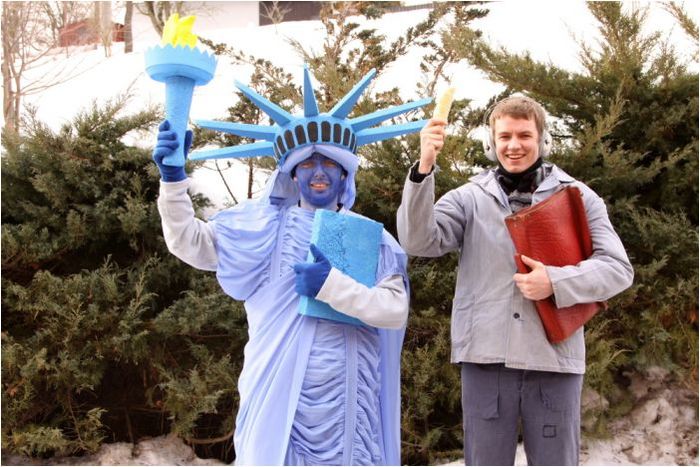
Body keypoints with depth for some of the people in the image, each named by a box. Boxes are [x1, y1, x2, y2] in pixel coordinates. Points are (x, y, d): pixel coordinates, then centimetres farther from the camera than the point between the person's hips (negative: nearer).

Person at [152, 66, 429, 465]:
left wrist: (332, 286, -16)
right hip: (279, 392, 0)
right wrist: (173, 179, -12)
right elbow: (190, 241, 1)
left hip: (344, 398, 1)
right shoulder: (266, 226, 6)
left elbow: (395, 310, -5)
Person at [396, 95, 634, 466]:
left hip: (555, 357, 0)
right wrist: (424, 168, -20)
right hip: (486, 356, 0)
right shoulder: (468, 198, 7)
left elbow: (618, 268, 2)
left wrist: (556, 281, -15)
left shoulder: (577, 196, 7)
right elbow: (419, 241, -8)